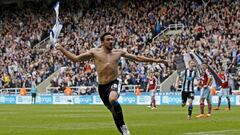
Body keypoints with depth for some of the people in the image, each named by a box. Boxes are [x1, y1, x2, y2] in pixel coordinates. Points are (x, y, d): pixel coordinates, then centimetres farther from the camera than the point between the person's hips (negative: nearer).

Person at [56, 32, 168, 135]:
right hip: (102, 87, 2)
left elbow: (137, 58, 15)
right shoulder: (95, 52, 2)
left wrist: (155, 60, 13)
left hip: (114, 83, -2)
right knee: (114, 111, 9)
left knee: (112, 99, -34)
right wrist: (61, 49, -9)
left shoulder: (118, 52, 6)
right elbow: (75, 58, 1)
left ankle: (123, 126, -22)